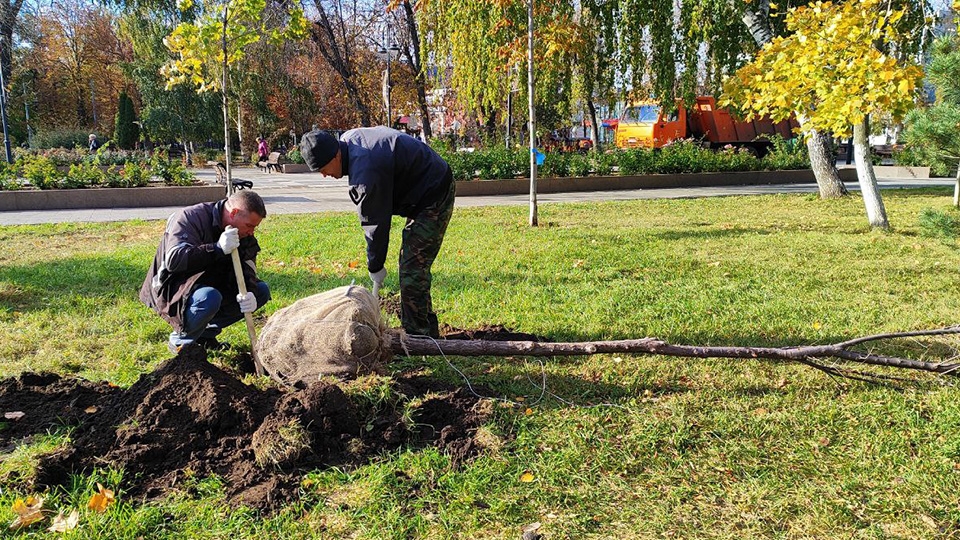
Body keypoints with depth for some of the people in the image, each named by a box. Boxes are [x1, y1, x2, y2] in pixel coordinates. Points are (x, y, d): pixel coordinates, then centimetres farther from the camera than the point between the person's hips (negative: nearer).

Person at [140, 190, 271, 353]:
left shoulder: (244, 236, 1)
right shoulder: (190, 218, -21)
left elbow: (246, 270, -5)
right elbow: (174, 260, -33)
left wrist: (249, 293, -27)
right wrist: (218, 248, -40)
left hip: (209, 285, 8)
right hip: (171, 290, -8)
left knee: (261, 291, -5)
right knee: (209, 297, -39)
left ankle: (207, 332, -1)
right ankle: (180, 341, -9)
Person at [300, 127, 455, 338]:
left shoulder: (365, 173, -30)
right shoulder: (348, 139, 0)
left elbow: (375, 224, -20)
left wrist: (375, 266, -7)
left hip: (433, 198, -11)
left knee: (412, 271, -12)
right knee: (411, 265, 14)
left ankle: (418, 337, -7)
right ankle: (429, 333, 21)